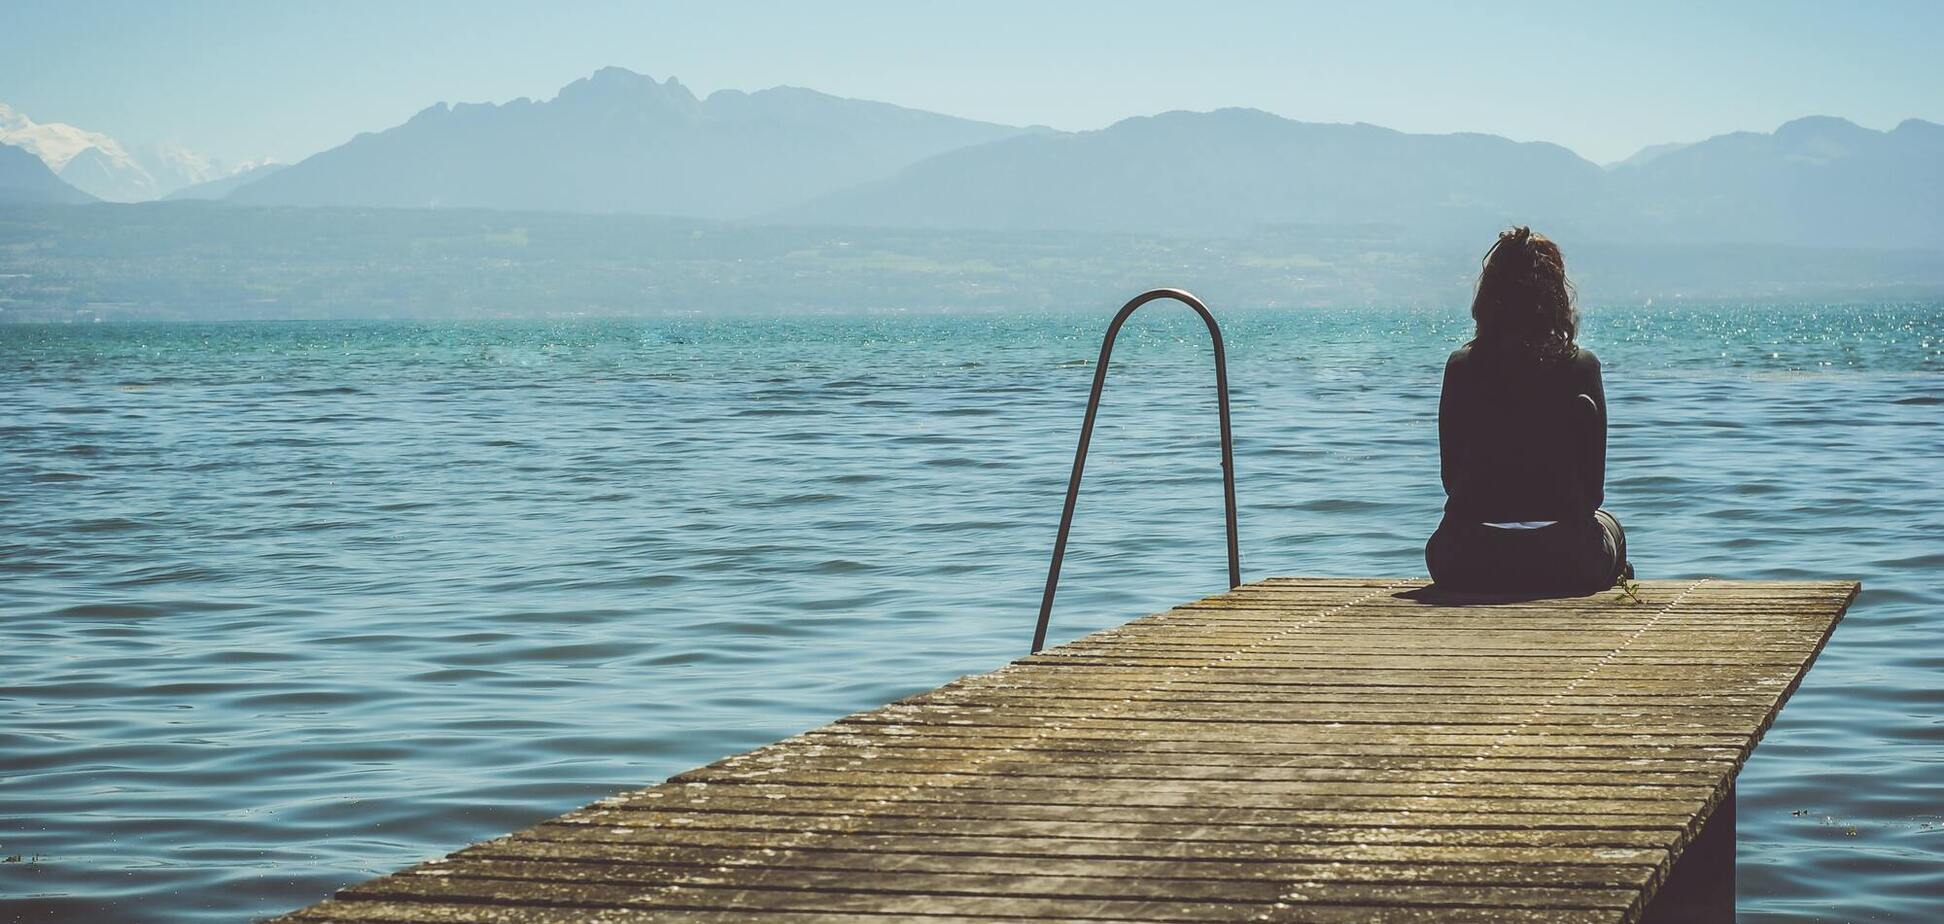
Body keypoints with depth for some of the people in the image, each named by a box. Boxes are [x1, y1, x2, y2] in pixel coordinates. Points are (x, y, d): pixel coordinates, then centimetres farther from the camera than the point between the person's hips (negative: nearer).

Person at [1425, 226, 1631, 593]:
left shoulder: (1461, 366, 0)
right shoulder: (1581, 366, -3)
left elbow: (1450, 475, 6)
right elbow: (1594, 486, -1)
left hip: (1466, 566, 1)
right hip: (1563, 563, 0)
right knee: (1607, 526, 36)